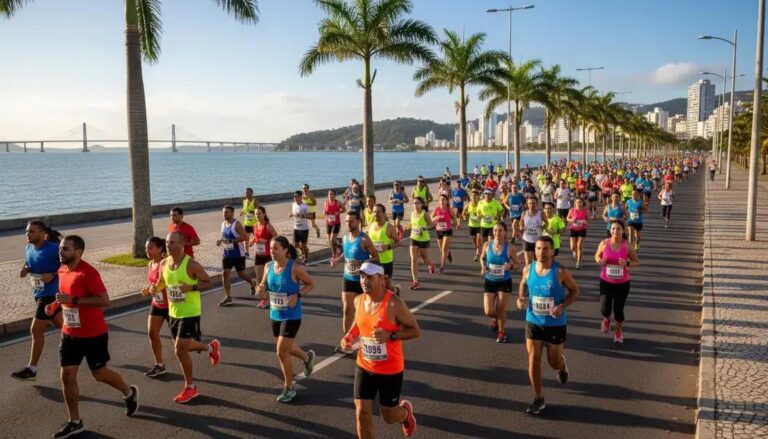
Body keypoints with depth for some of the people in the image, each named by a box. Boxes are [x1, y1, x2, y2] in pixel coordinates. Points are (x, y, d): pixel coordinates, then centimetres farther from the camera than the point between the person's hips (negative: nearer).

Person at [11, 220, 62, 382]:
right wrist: (24, 270, -3)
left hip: (50, 294, -8)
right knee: (62, 325, 18)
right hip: (39, 294, 8)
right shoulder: (28, 249, 6)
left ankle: (31, 369, 5)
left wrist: (53, 274, -22)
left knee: (36, 330, -5)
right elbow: (29, 265, 19)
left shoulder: (53, 248, -18)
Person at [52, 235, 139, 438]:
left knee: (99, 374, 8)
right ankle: (75, 422, 20)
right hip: (70, 334, 7)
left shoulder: (88, 272, -22)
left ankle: (129, 393, 35)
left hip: (93, 335, -7)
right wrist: (59, 303, 3)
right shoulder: (62, 271, 4)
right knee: (67, 376, 6)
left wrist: (73, 300, -29)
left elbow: (104, 300, -25)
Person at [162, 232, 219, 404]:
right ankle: (211, 347, 40)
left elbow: (208, 282, -11)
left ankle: (190, 388, 12)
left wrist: (192, 287, -25)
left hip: (190, 313, -7)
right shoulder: (164, 263, 1)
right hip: (173, 312, 7)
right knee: (182, 347, 14)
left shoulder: (191, 265, -18)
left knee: (180, 350, -8)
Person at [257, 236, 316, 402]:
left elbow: (311, 284, -6)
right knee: (285, 349, 20)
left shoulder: (294, 268, -18)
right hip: (275, 315, 6)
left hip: (291, 316, -6)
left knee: (282, 352, -6)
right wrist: (261, 290, -13)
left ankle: (289, 388, 14)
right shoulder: (269, 266, -2)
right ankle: (307, 357, 51)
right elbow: (264, 286, 10)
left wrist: (298, 295, -20)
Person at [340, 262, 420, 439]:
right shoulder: (358, 301, -4)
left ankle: (406, 410, 49)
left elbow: (415, 331, -16)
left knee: (389, 416, 12)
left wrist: (390, 336, -30)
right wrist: (349, 336, -2)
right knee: (362, 413, 1)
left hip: (391, 370, -4)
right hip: (364, 367, 4)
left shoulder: (394, 304, -22)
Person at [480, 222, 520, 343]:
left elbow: (517, 264, -5)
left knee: (501, 310, 5)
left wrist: (511, 266, -27)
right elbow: (482, 258, 10)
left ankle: (501, 332, 33)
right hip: (489, 281, 2)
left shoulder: (510, 247, -15)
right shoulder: (487, 245, -10)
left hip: (504, 282, -2)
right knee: (488, 311, -2)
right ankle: (495, 318, 37)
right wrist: (483, 267, -10)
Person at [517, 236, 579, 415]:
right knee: (533, 360, 1)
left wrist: (562, 306, -21)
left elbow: (575, 291, -5)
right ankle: (539, 399, 17)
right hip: (533, 322, 3)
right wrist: (521, 298, -7)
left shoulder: (561, 271, -17)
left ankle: (563, 367, 49)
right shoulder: (528, 269, -7)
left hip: (556, 324, -2)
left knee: (554, 362, 10)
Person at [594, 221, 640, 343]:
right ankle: (606, 319, 35)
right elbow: (597, 256, 8)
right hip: (606, 282, 1)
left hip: (622, 283, -1)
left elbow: (637, 262, -1)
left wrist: (627, 263, -22)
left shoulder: (627, 246, -12)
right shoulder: (604, 243, -8)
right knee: (605, 310, -5)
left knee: (618, 310, 3)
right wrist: (599, 261, -15)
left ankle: (619, 332, 34)